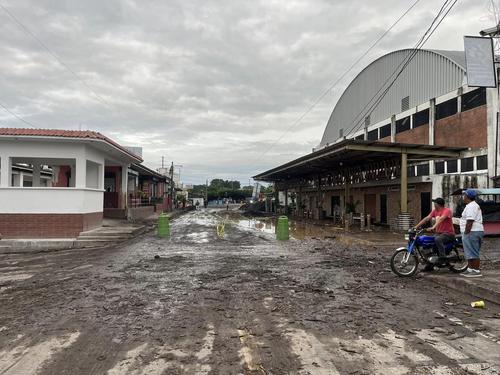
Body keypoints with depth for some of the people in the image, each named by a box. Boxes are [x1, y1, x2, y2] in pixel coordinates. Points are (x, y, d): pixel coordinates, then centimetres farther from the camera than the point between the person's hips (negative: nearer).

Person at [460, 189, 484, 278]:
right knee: (470, 253, 15)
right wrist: (466, 234, 21)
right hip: (476, 231, 11)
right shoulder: (474, 205, 21)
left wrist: (466, 233, -20)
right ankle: (470, 269, 21)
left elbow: (469, 222, -22)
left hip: (472, 232, -11)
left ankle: (477, 271, -4)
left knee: (473, 253, -7)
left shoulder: (471, 206, -15)